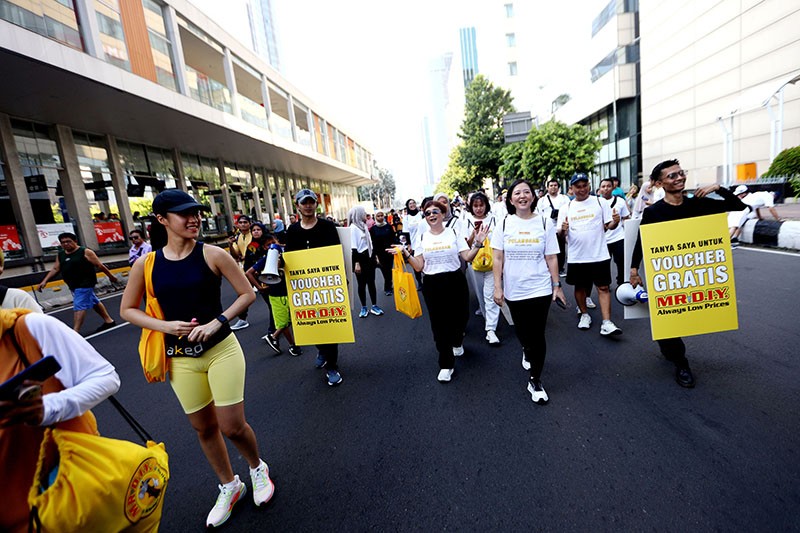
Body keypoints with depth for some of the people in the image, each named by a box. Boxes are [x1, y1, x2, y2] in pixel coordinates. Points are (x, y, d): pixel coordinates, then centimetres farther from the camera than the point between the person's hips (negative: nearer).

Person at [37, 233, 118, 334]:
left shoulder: (85, 252, -11)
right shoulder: (60, 255, 10)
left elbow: (99, 265, -8)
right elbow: (55, 269, 12)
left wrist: (111, 276, -4)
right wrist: (45, 281, 1)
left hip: (85, 284, -8)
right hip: (74, 285, 8)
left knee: (79, 306, -13)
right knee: (94, 302, 17)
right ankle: (109, 321, 28)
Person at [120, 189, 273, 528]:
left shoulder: (212, 255, -10)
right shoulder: (145, 264, -3)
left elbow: (247, 294, -5)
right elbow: (127, 310, 7)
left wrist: (217, 322, -18)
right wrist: (166, 326, -11)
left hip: (222, 351, -3)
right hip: (181, 360, 3)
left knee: (232, 427, 1)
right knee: (204, 428, 16)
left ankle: (258, 468, 35)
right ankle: (229, 487, 41)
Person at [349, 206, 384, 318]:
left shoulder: (364, 225, 11)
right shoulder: (353, 228, -11)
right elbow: (353, 247, -15)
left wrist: (375, 256, 18)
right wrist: (356, 263, -19)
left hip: (369, 257, 7)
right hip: (360, 258, -6)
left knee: (371, 282, 10)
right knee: (362, 284, 4)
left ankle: (374, 306, 18)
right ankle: (364, 308, 16)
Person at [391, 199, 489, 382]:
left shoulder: (453, 233, 1)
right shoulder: (422, 238, 4)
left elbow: (467, 257, -3)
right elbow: (419, 267, 0)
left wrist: (478, 243, -17)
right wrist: (406, 254, -12)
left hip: (455, 281, 0)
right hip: (432, 284, 1)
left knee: (460, 317, 8)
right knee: (439, 323, 5)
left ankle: (456, 342, 46)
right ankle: (446, 364, 20)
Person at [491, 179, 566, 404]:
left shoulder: (545, 223, -3)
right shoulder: (503, 224, -3)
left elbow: (551, 258, 0)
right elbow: (497, 259, -3)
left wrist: (557, 285, -1)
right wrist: (498, 287, -6)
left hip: (540, 289, -1)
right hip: (513, 290, 1)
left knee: (537, 335, 1)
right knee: (521, 331, 17)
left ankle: (535, 381, 18)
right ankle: (527, 351, 52)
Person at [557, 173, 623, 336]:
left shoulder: (600, 202, 1)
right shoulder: (566, 208, 4)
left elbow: (609, 225, 3)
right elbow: (560, 234, 4)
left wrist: (615, 222, -19)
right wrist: (563, 230, -18)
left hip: (599, 255, -1)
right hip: (576, 257, 2)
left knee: (603, 287, 0)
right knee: (580, 287, 13)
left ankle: (606, 323, 3)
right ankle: (584, 315, 31)